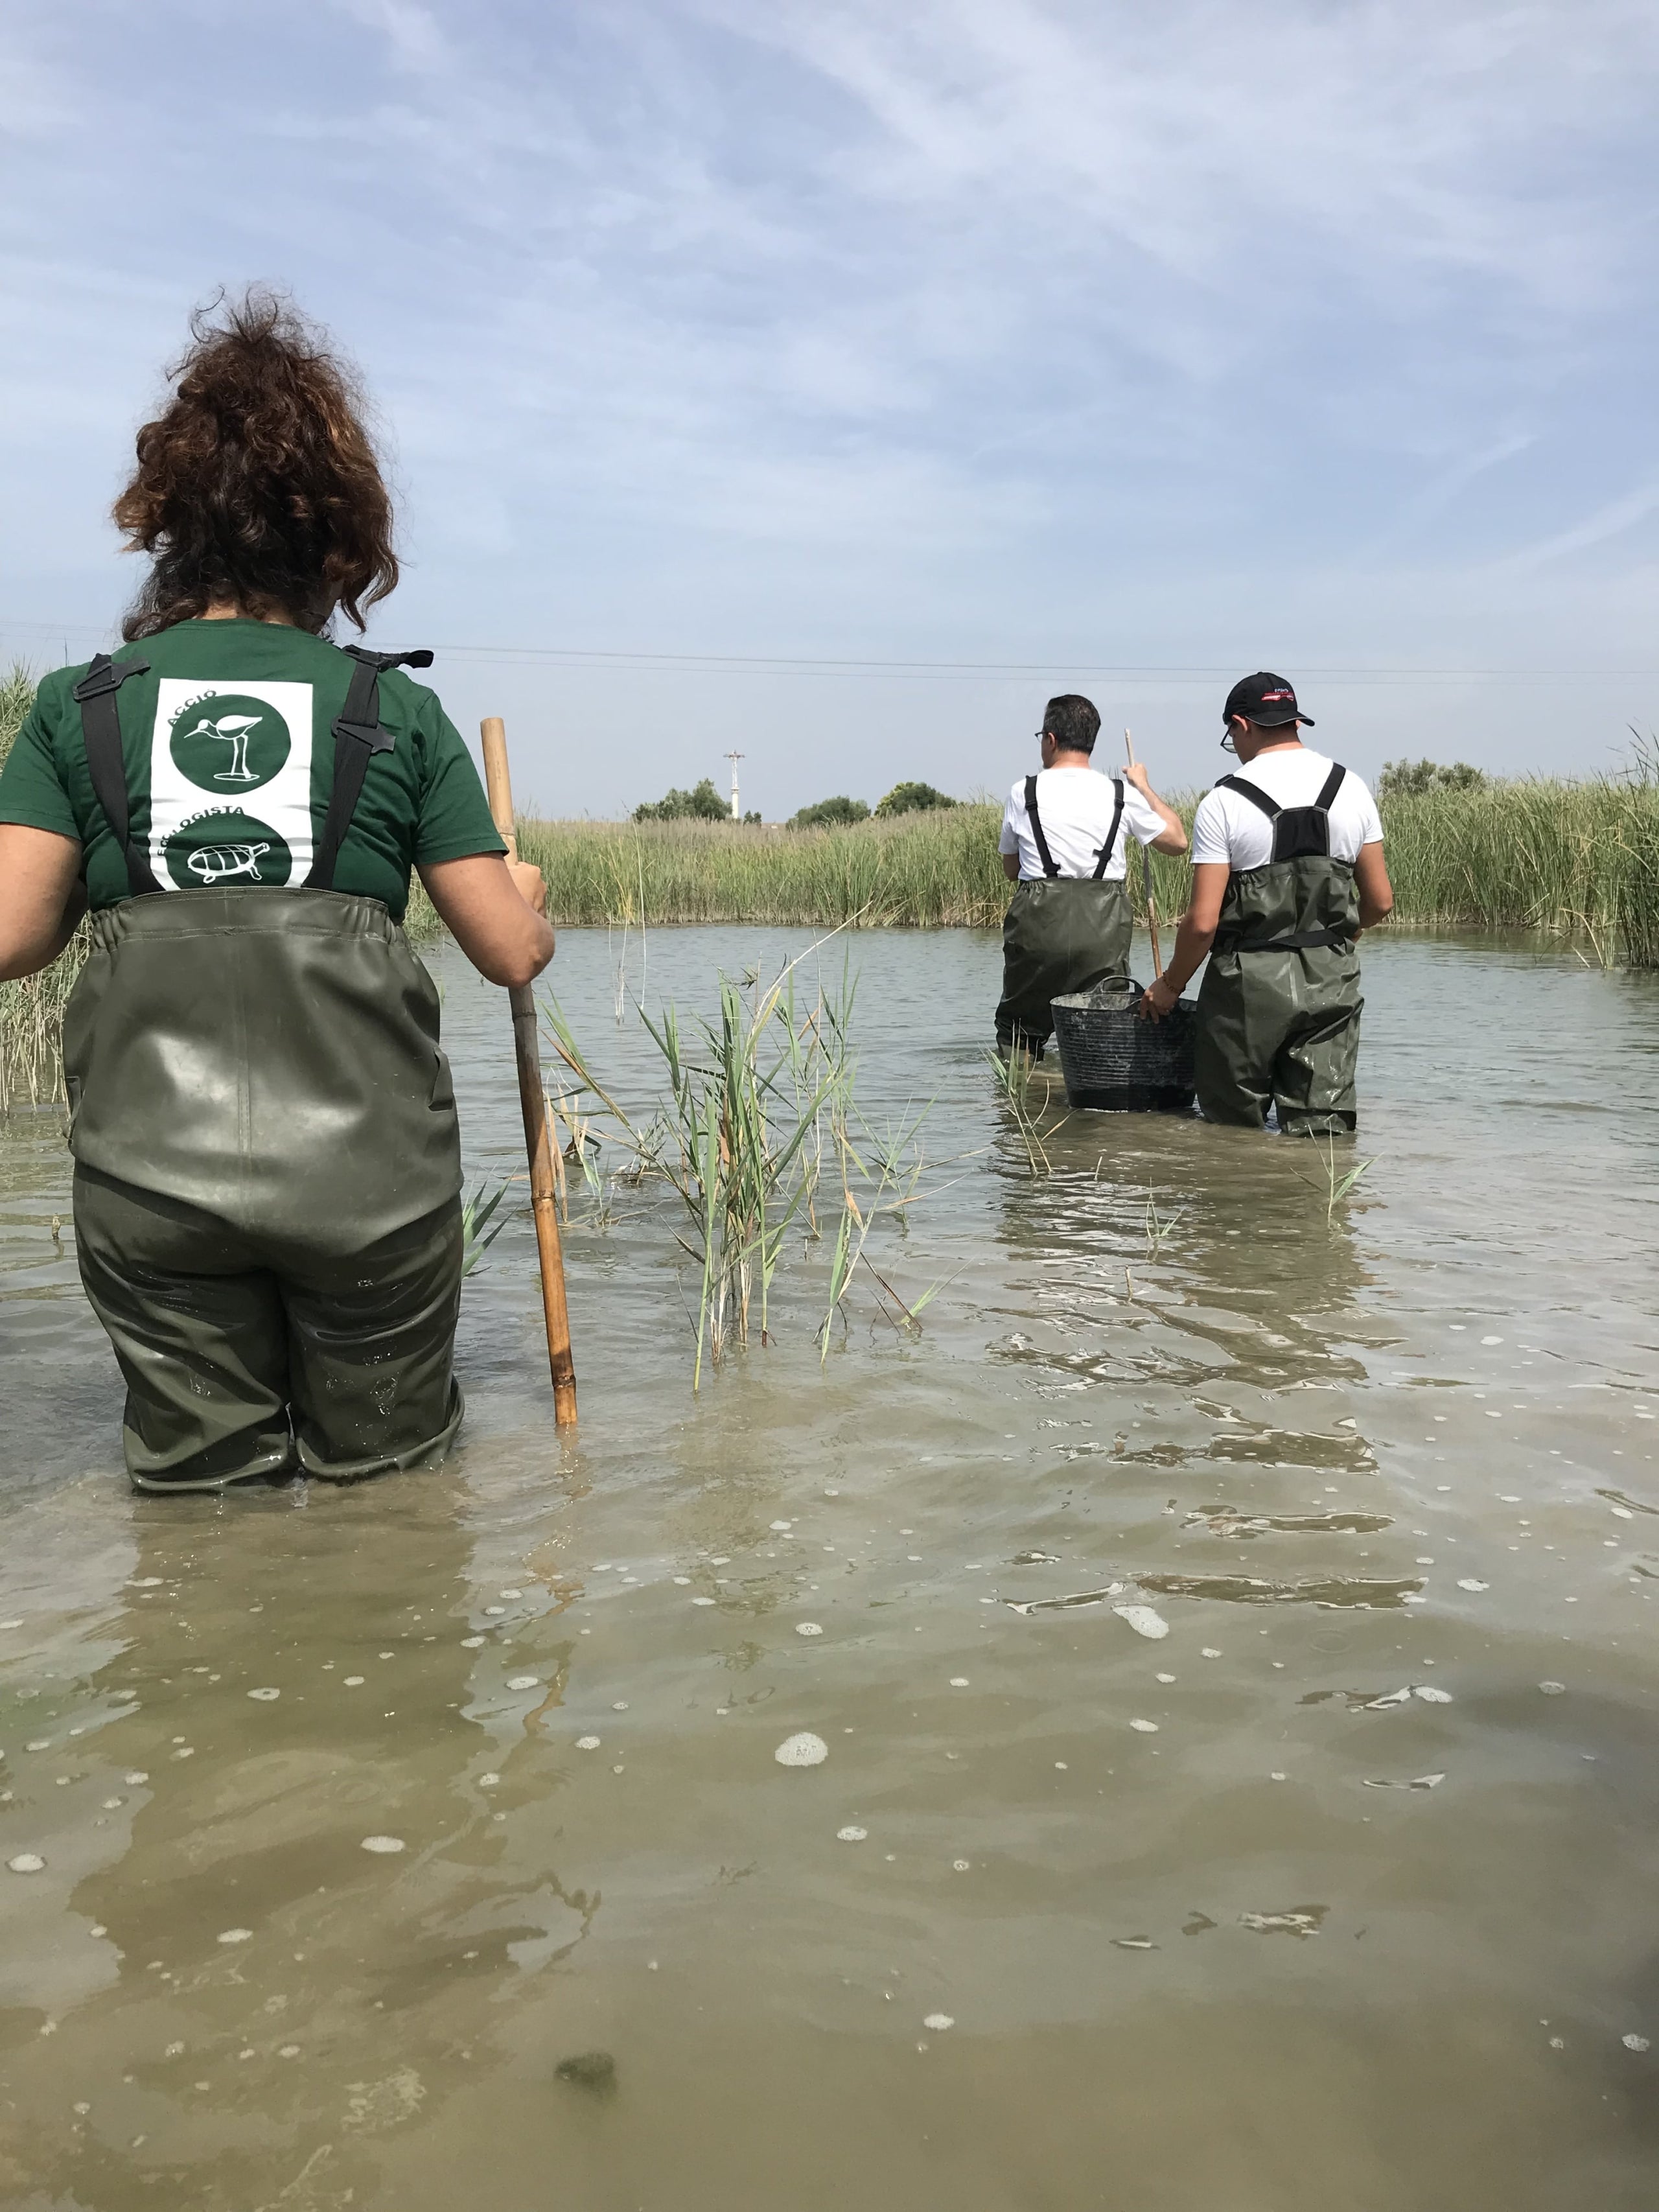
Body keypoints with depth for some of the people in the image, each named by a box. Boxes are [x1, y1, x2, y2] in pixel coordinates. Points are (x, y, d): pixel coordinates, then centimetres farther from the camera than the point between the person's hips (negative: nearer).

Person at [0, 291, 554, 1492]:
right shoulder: (398, 710, 2)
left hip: (151, 1162, 1)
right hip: (365, 1163, -1)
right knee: (381, 1461, 17)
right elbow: (513, 953, 2)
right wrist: (531, 898, 24)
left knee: (202, 1471, 18)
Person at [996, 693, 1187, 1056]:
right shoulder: (1122, 794, 2)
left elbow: (1011, 870, 11)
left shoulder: (1023, 792, 1)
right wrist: (1145, 787, 25)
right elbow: (1177, 840, 15)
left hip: (1039, 921, -1)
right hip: (1104, 930, 1)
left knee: (1018, 1030, 11)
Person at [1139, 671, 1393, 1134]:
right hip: (1332, 980, 4)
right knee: (1321, 1131, 4)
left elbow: (1203, 921, -12)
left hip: (1250, 979, -3)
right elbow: (1380, 903, 8)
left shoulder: (1224, 803, -9)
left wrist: (1170, 986, 4)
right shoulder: (1351, 789, 5)